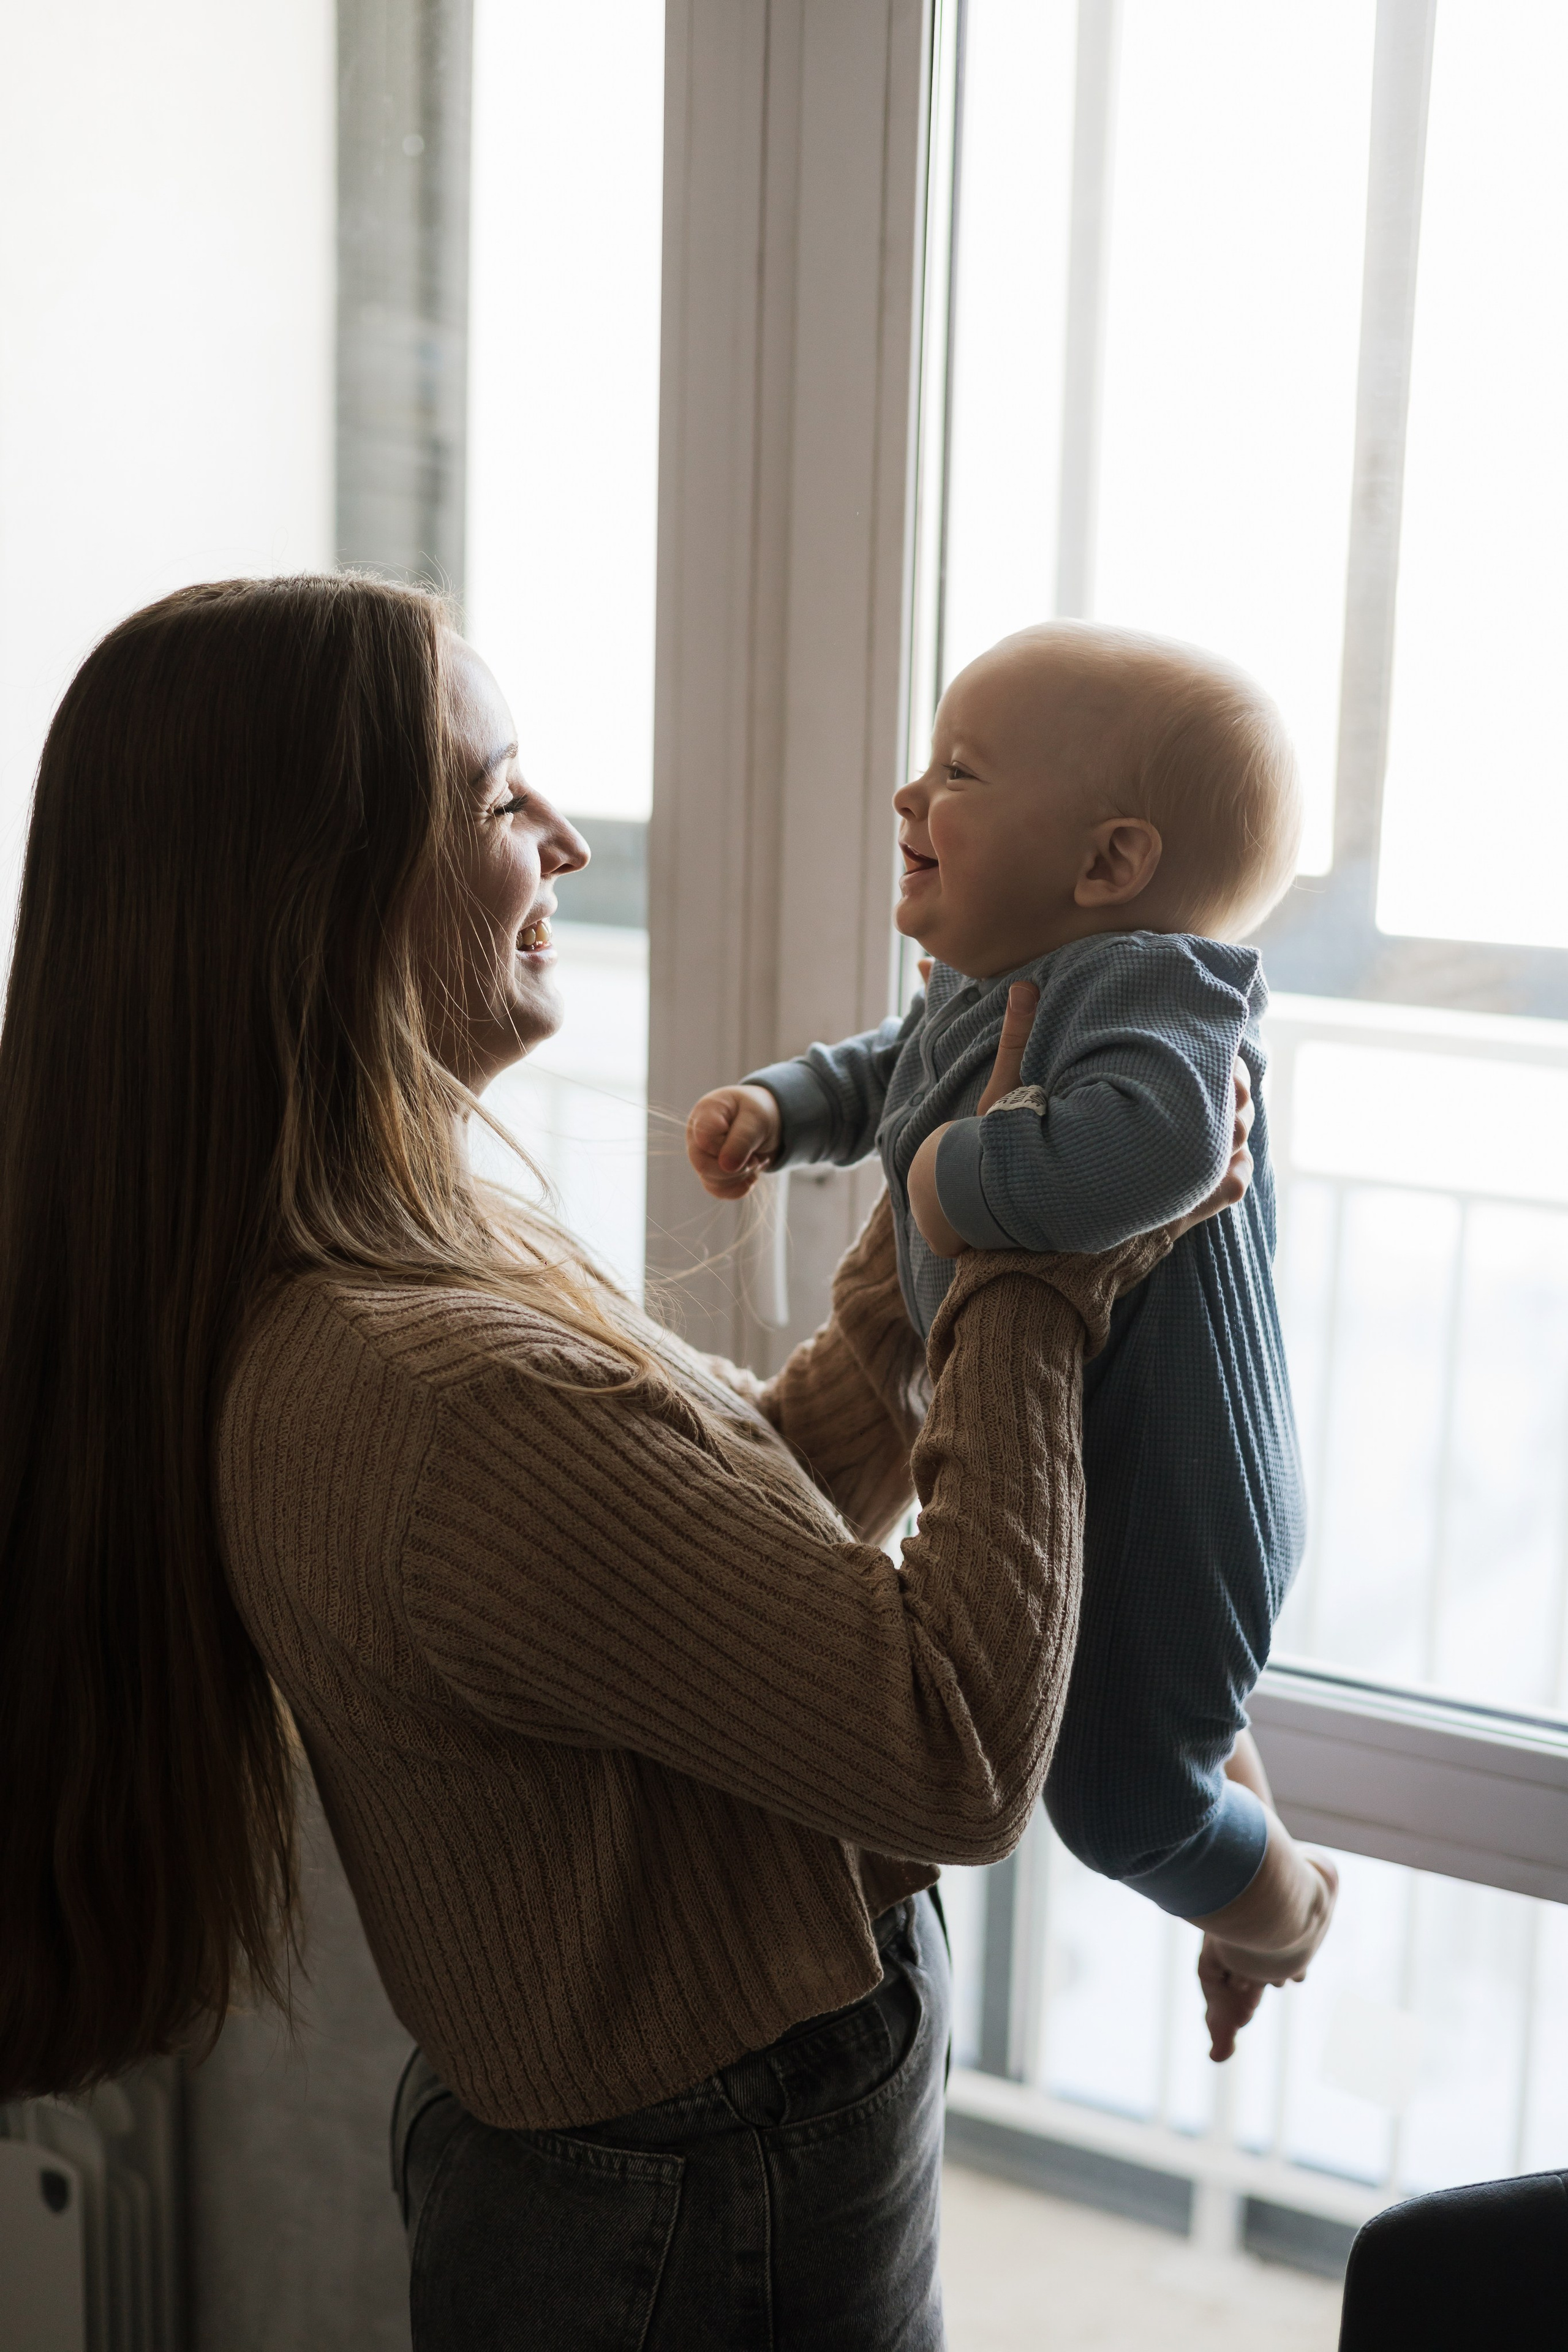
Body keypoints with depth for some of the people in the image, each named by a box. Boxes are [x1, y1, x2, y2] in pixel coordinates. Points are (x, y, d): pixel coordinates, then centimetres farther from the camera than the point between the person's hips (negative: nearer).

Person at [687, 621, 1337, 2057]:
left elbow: (1150, 1141, -48)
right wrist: (776, 1107, 4)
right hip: (1033, 1461, 9)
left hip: (1162, 1490, -9)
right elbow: (885, 1076, 23)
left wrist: (965, 1176, -34)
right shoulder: (976, 988, 3)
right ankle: (1226, 1754, 59)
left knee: (1116, 1800, 4)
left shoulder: (1157, 981, -27)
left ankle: (1283, 1900, 33)